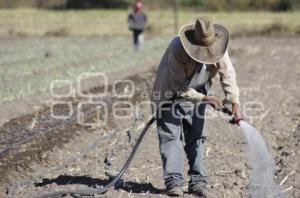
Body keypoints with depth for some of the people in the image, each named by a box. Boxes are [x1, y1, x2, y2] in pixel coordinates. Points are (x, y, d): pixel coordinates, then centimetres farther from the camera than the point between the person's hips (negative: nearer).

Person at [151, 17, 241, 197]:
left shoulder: (218, 47, -18)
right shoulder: (177, 48, -32)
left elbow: (228, 74, -10)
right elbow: (179, 87, -27)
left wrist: (235, 102, -19)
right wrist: (205, 98, -27)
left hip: (195, 97, 5)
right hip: (170, 96, -4)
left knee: (197, 138, 3)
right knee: (171, 136, -11)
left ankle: (198, 182, 6)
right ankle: (174, 181, -12)